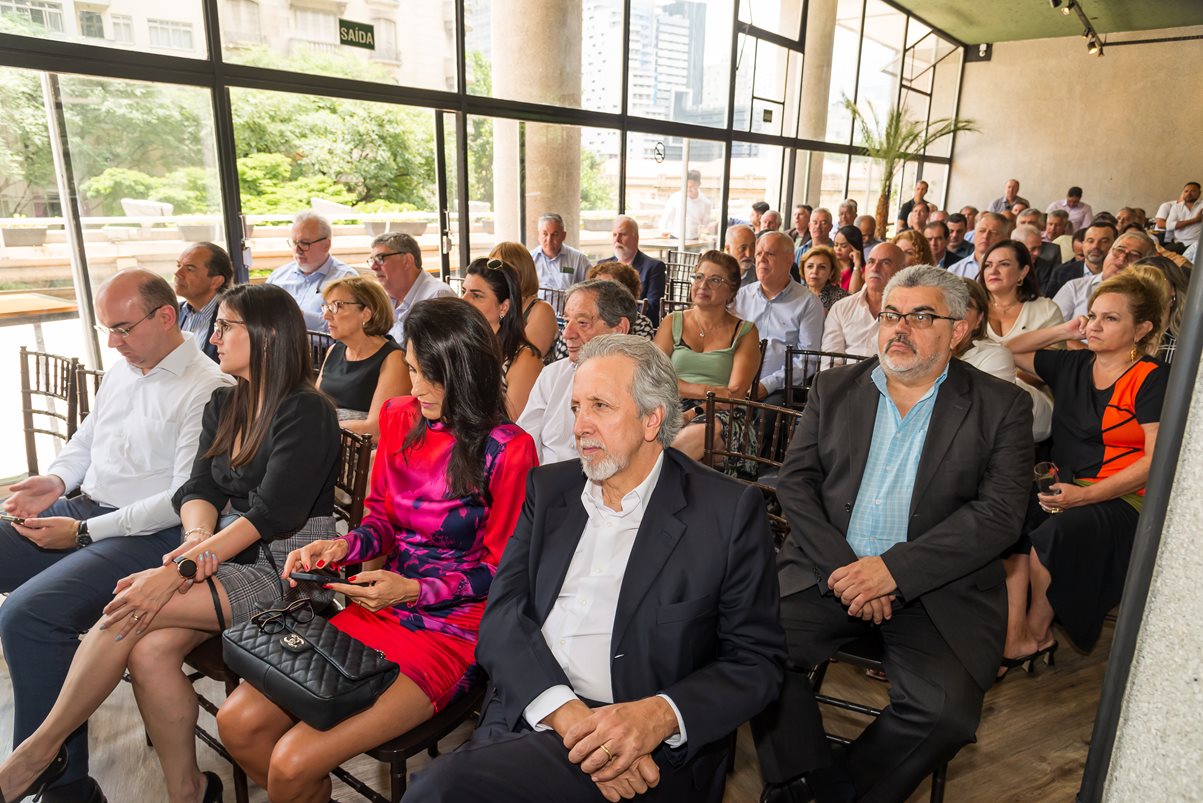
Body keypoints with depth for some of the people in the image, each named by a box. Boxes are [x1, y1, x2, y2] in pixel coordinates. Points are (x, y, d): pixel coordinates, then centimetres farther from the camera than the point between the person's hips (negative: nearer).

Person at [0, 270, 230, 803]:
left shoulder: (208, 389, -13)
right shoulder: (119, 372, 15)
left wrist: (83, 531, -17)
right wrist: (55, 480, 5)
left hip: (150, 534, -9)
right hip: (81, 509, 9)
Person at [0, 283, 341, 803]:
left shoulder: (306, 412, -13)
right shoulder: (223, 404, 14)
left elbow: (271, 514, -19)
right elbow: (199, 488, 8)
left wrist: (179, 570, -23)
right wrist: (198, 537, -15)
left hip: (285, 570, -7)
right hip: (226, 558, 7)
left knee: (129, 610, -20)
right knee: (149, 650, -19)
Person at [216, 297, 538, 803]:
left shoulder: (507, 450, -14)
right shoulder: (400, 418, 4)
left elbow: (502, 568, -8)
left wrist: (413, 590, -18)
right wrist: (340, 547, -7)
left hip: (453, 624, -6)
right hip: (385, 605, 6)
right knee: (238, 723, -3)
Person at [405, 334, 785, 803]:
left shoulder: (729, 510, -3)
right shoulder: (548, 488, 8)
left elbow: (755, 661, -2)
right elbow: (502, 615, 0)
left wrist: (659, 716, -20)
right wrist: (567, 713, -17)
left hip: (647, 756, -5)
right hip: (526, 720, 5)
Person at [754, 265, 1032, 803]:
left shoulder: (1000, 407, 4)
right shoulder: (834, 388, 11)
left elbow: (999, 514, -6)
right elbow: (796, 482, 4)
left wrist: (893, 568, -17)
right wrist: (839, 567, -11)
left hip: (934, 588, -1)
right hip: (828, 571, 2)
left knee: (947, 708, -24)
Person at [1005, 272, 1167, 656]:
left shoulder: (1152, 379, -3)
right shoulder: (1072, 365, 13)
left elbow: (1155, 459, -11)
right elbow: (1012, 351, 25)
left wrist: (1085, 495, -20)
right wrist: (1063, 331, 12)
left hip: (1120, 498, -5)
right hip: (1063, 486, 5)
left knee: (1049, 536, -34)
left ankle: (1036, 633, -11)